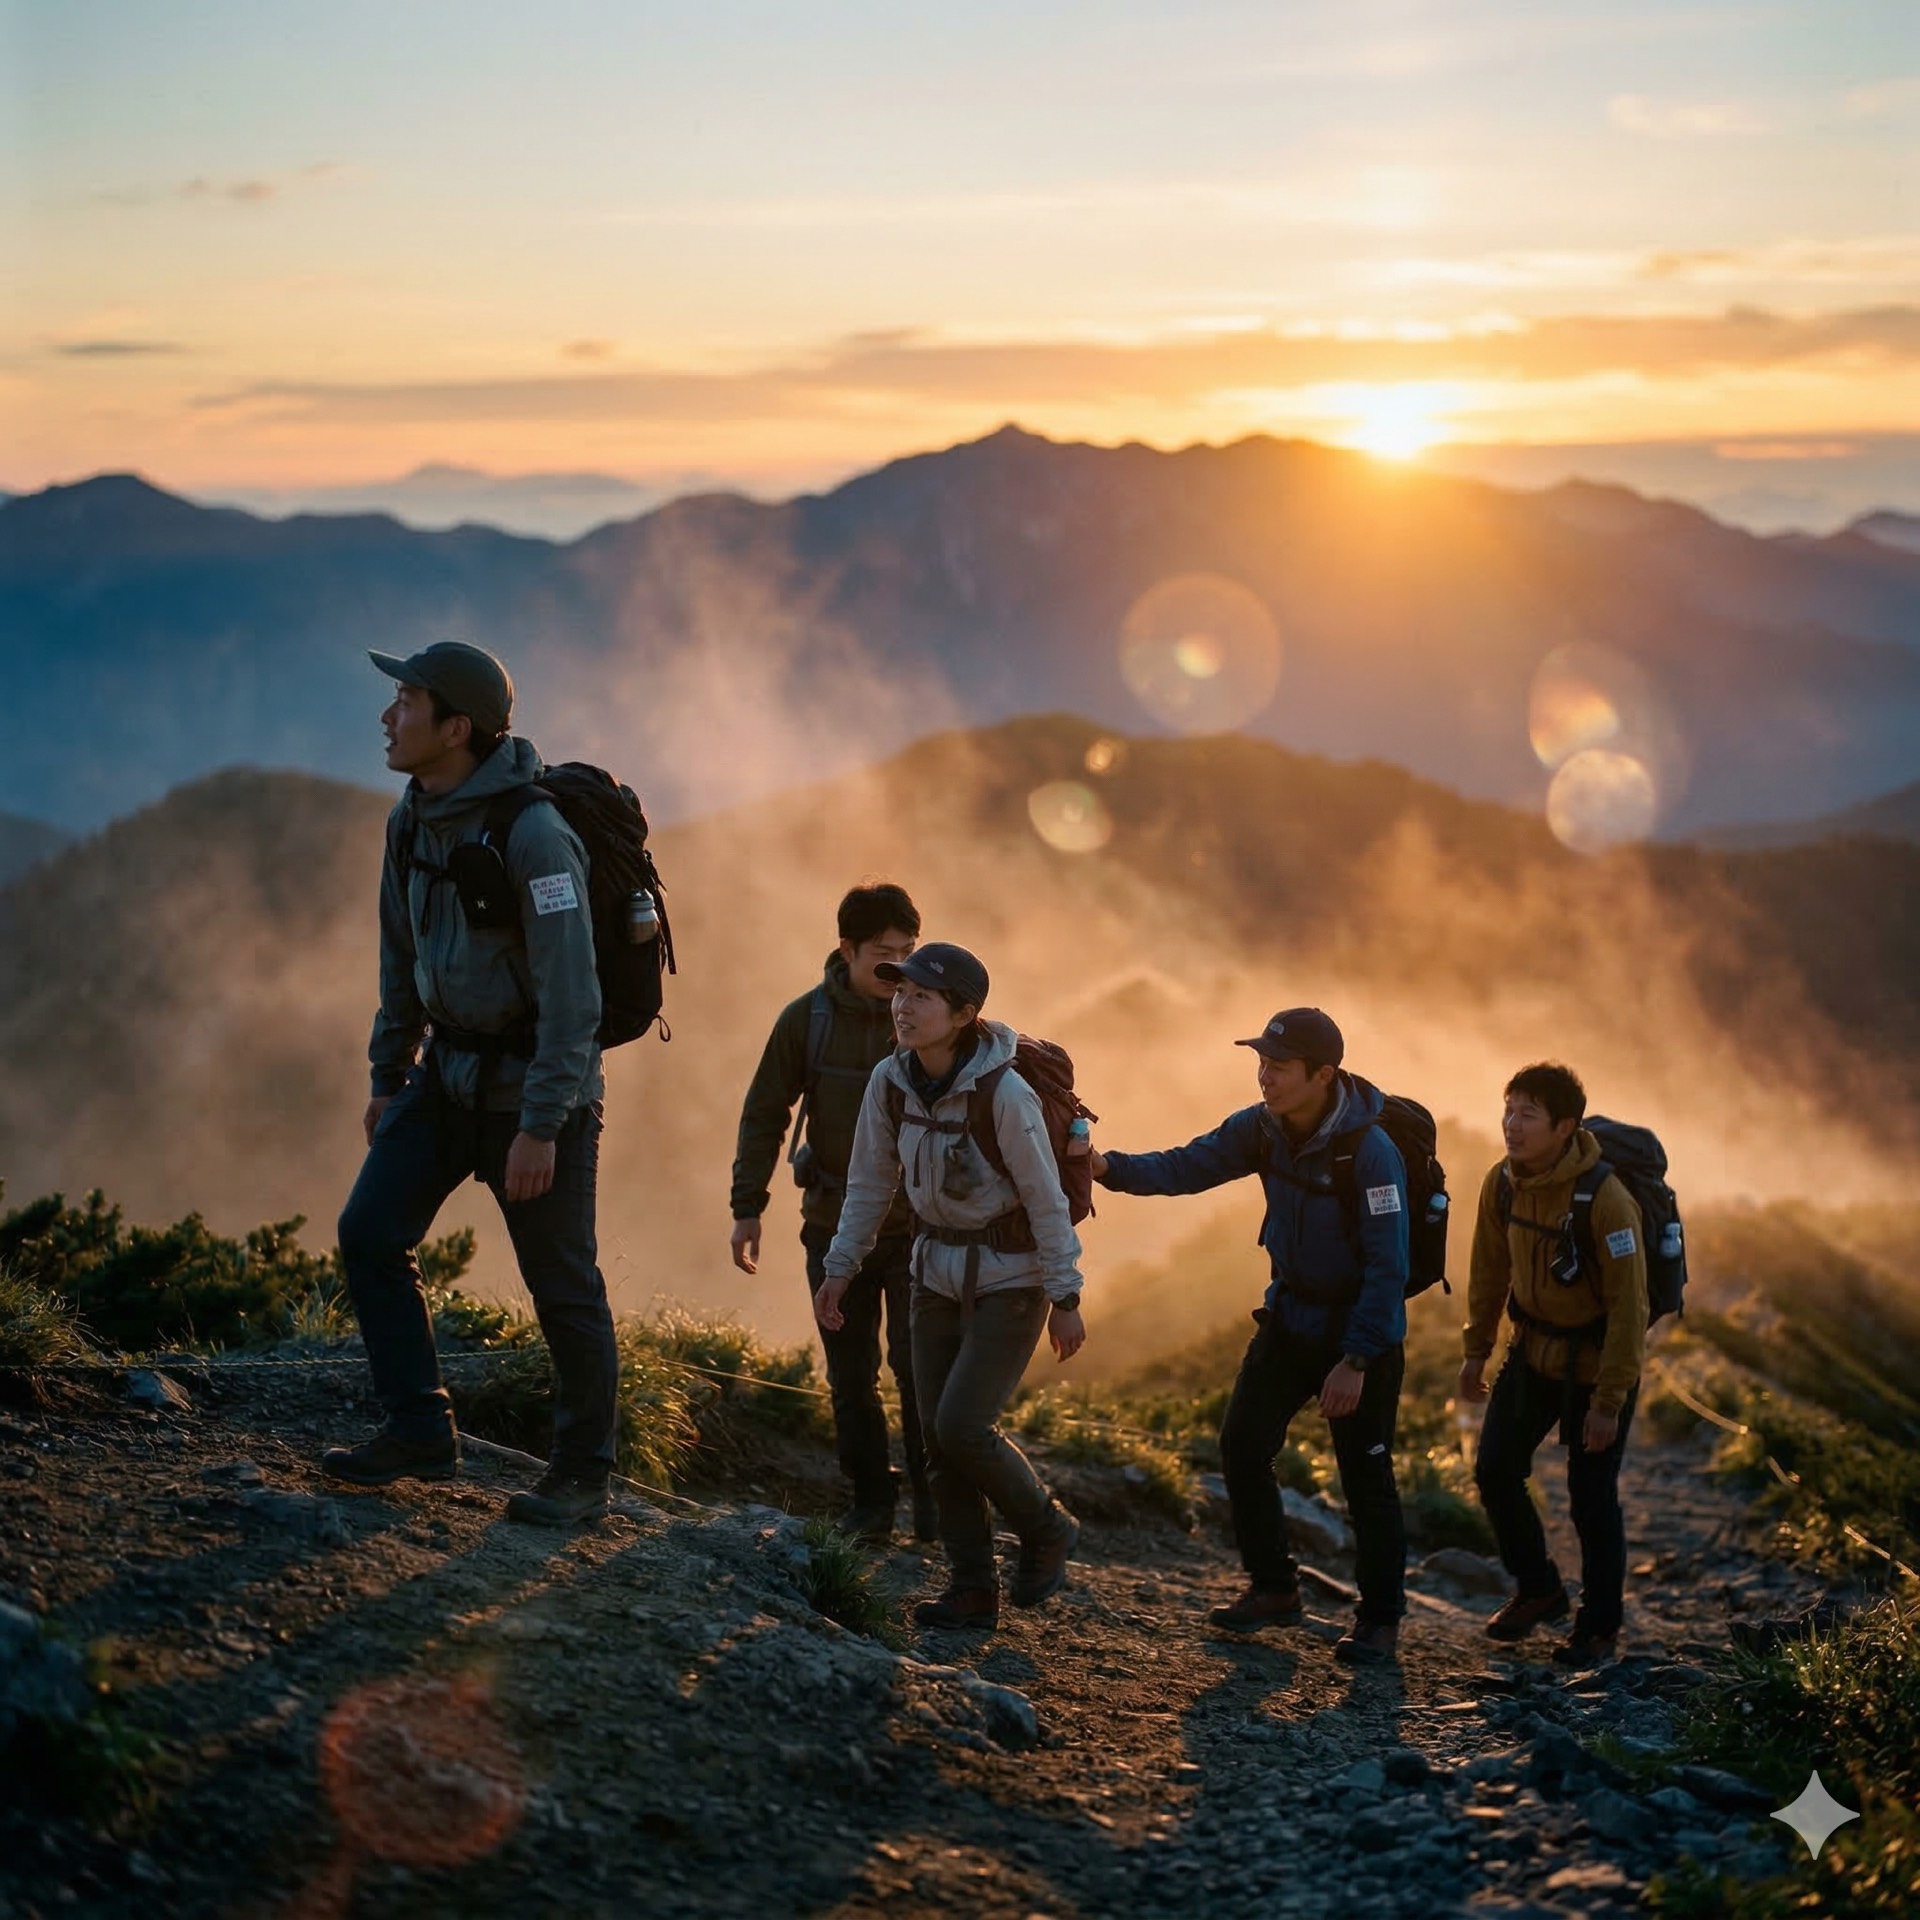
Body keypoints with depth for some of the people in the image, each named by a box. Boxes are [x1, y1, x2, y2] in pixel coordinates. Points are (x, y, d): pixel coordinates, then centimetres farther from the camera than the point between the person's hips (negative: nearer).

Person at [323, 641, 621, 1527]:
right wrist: (387, 1077, 15)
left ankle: (583, 1472, 15)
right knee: (369, 1234, 0)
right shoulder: (412, 820, 2)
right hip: (449, 1070, 8)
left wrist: (541, 1126, -25)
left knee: (562, 1285, 1)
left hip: (535, 1081, -7)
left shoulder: (533, 833, -24)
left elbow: (571, 993, -25)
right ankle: (419, 1434, 9)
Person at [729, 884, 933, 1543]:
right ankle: (870, 1503, 17)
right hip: (834, 1225, 1)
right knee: (851, 1376, 6)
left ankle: (933, 1500, 8)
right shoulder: (806, 1018, -4)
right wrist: (747, 1208, -3)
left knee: (918, 1366, -6)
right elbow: (764, 1114, 2)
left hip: (916, 1224, -1)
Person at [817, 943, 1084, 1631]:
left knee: (963, 1425, -13)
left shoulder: (1004, 1094, -24)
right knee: (938, 1435, 5)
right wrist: (839, 1268, 4)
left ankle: (1047, 1530, 14)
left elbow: (1046, 1200, -16)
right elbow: (870, 1182, 6)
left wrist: (1064, 1298, -12)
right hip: (937, 1274, 6)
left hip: (1010, 1279, -6)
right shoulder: (890, 1081, -7)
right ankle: (972, 1589, 16)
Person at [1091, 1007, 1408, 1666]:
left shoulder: (1370, 1149, -25)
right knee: (1243, 1443, 3)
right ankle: (1273, 1588, 19)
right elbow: (1187, 1166, -7)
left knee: (1365, 1475, -1)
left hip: (1363, 1327, -6)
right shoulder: (1262, 1128, -5)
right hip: (1291, 1313, 7)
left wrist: (1356, 1361, -22)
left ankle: (1380, 1620, 14)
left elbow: (1388, 1266, -23)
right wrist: (1110, 1167, -25)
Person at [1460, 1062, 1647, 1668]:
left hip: (1597, 1363, -6)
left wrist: (1608, 1402, -22)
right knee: (1495, 1470, 7)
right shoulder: (1502, 1183, -8)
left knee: (1591, 1497, 0)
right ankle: (1539, 1591, 29)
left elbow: (1629, 1307, -24)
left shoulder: (1606, 1201, -28)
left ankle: (1599, 1627, 20)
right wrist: (1477, 1350, 11)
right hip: (1533, 1350, 6)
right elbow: (1489, 1270, 8)